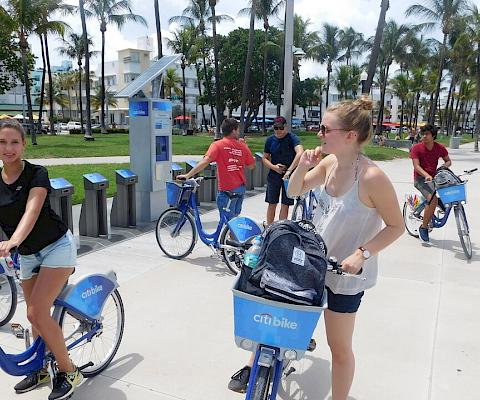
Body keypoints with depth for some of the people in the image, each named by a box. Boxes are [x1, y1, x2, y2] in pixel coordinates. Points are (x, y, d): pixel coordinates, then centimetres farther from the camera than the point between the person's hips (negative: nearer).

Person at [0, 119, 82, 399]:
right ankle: (41, 370, 32)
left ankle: (69, 371, 4)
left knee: (37, 312, -14)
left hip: (56, 247, -5)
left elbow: (31, 212, -31)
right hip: (27, 255, 6)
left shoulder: (36, 174, -15)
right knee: (36, 315, 11)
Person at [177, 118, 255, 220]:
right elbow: (251, 166, 10)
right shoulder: (242, 146, 2)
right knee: (235, 218, 20)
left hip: (227, 190, -5)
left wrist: (187, 175, -22)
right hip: (241, 188, 5)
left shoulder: (218, 145, -10)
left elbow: (205, 161, -22)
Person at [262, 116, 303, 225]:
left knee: (285, 205, 3)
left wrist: (289, 170, -31)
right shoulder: (270, 140, 4)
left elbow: (300, 153, -25)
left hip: (289, 176, -3)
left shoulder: (292, 138, -9)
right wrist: (274, 167, -10)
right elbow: (265, 158, 9)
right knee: (272, 204, 7)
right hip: (274, 175, 3)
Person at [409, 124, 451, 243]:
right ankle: (423, 228, -14)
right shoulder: (416, 148, -7)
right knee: (433, 199, -27)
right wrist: (426, 175, -32)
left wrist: (444, 165, -9)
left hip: (434, 177, 5)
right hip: (420, 178, -5)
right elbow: (416, 166, -15)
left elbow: (448, 161, 16)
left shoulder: (440, 148, 4)